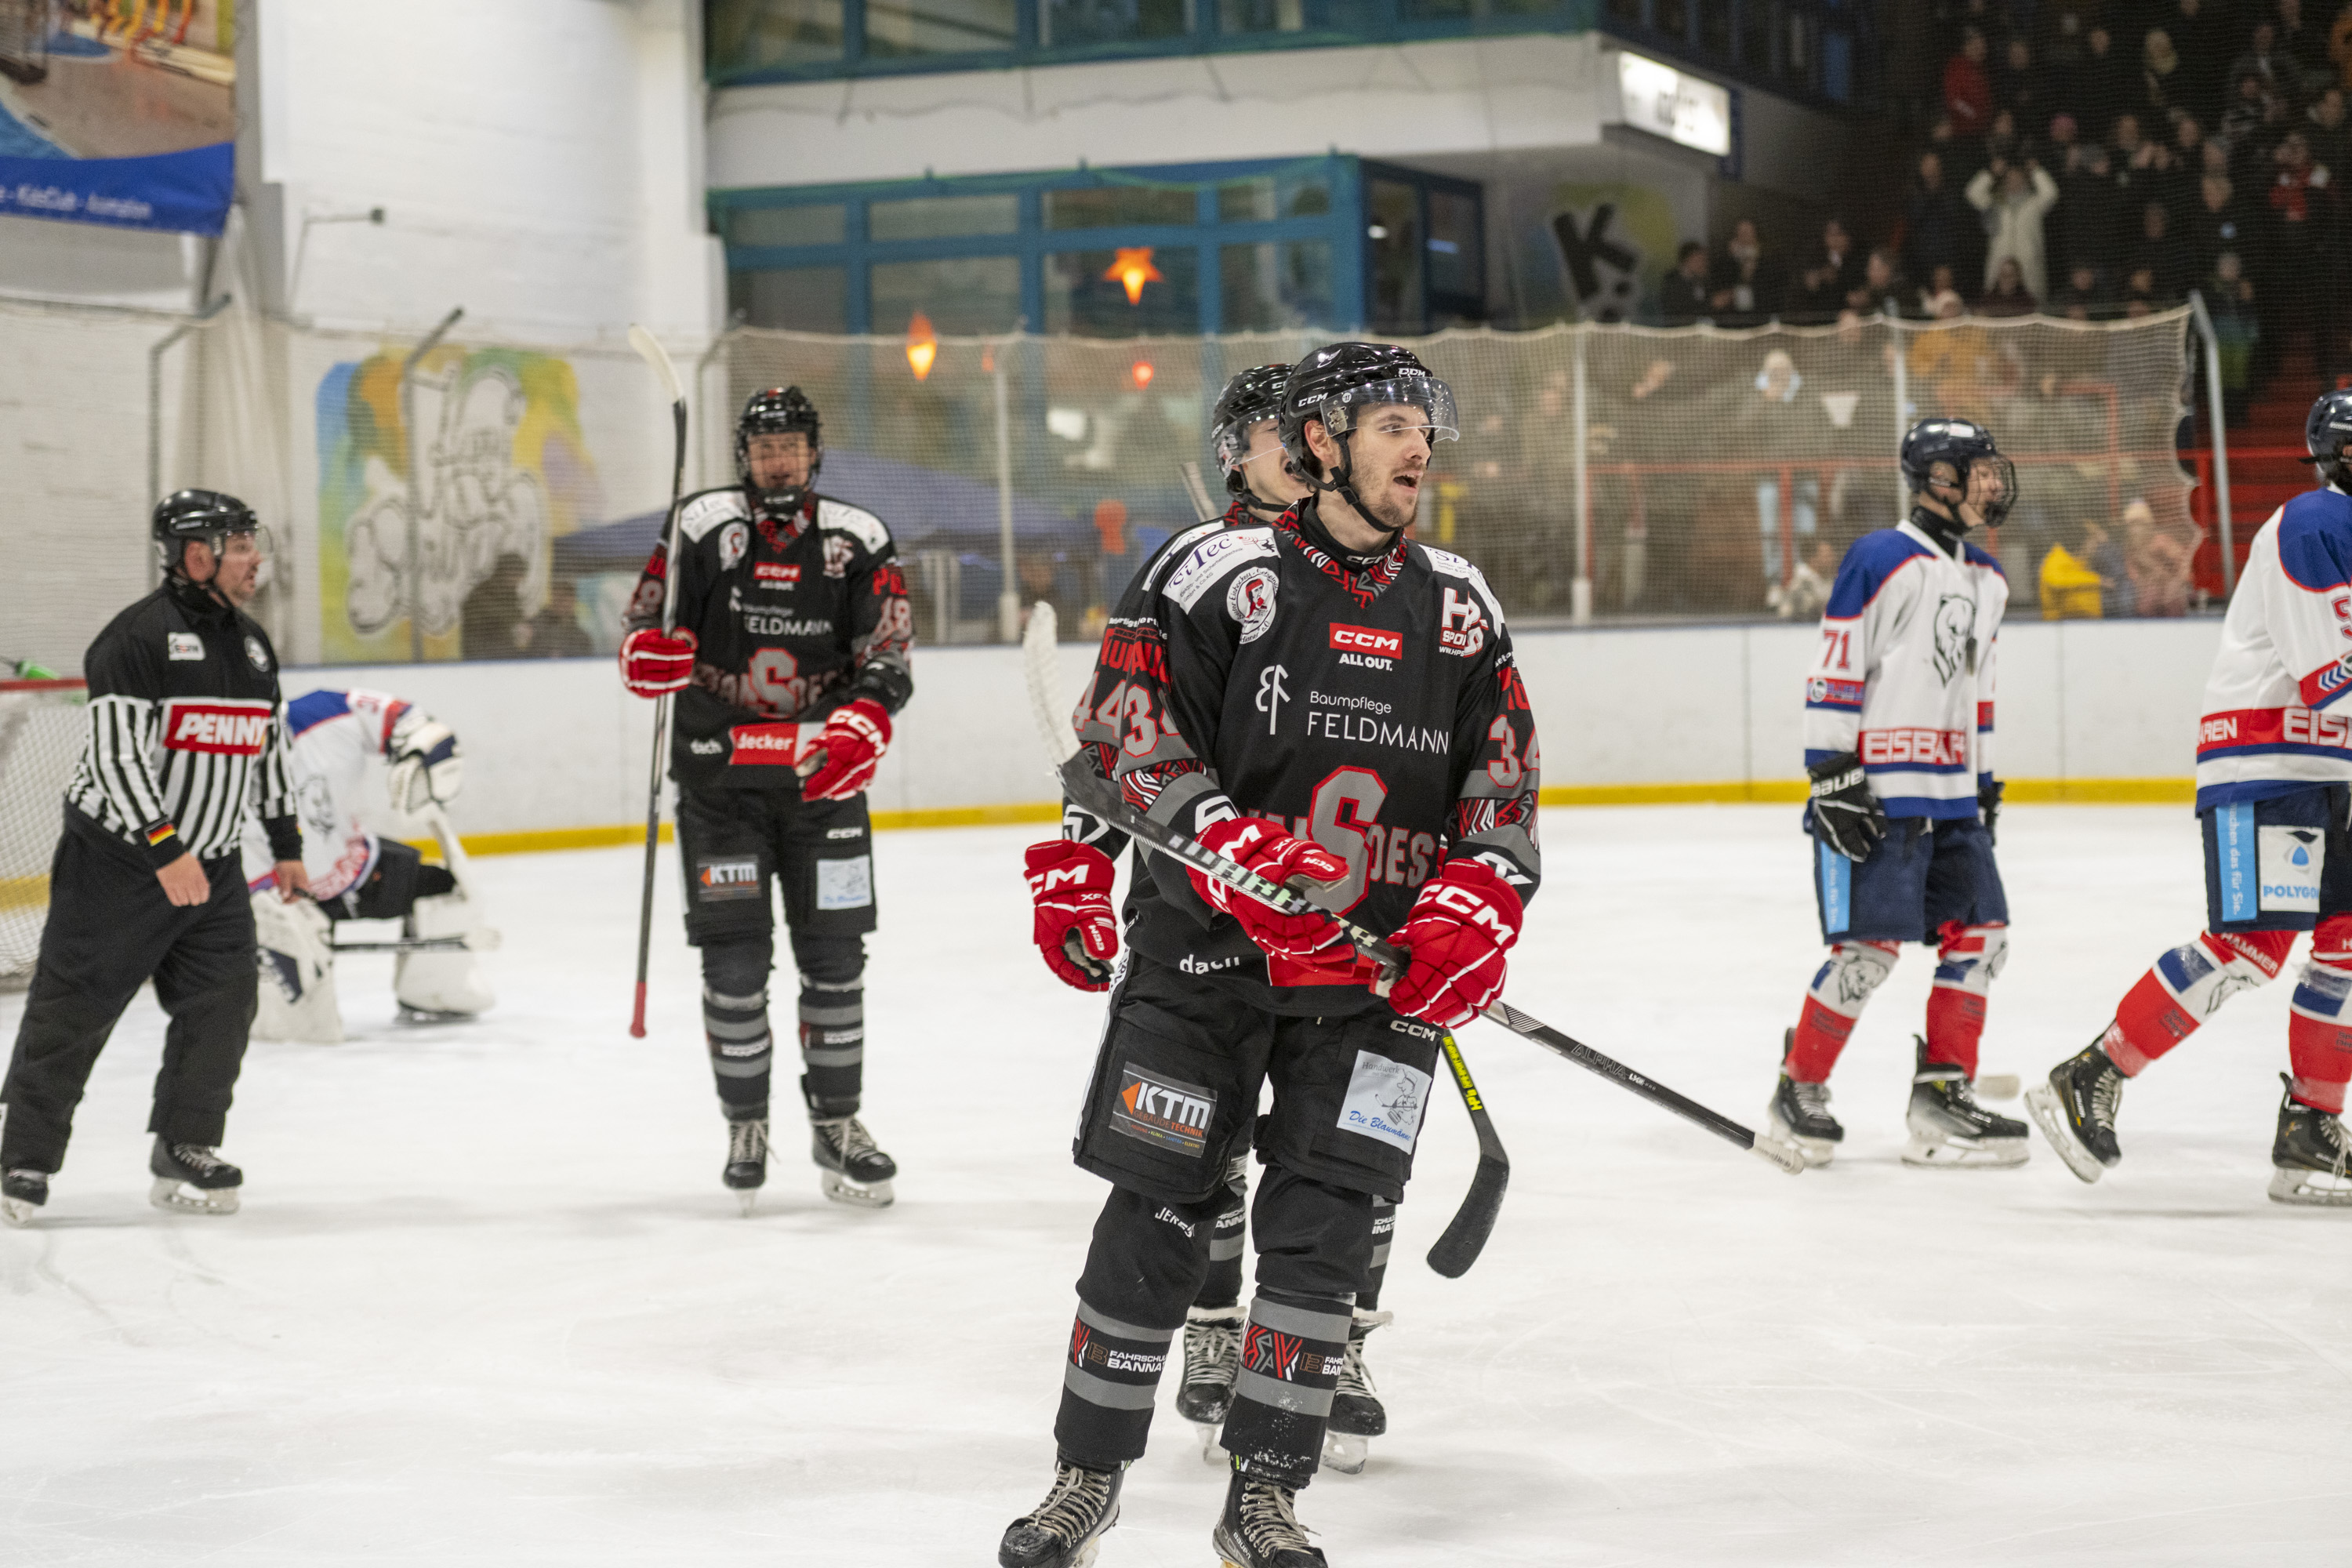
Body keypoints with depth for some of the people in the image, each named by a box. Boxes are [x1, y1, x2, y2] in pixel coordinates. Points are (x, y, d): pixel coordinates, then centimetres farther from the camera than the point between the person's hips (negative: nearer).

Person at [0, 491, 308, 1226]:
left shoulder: (252, 644, 11)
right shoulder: (140, 636, -16)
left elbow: (269, 747, 21)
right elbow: (116, 753, -22)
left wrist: (287, 846, 21)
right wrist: (164, 850, -27)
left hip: (211, 867, 7)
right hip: (116, 858, -7)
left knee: (222, 1006, 1)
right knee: (72, 1013, -1)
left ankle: (184, 1153, 13)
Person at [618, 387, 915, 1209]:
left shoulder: (857, 540, 0)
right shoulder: (702, 527, -2)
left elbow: (888, 653, -5)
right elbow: (643, 630, 1)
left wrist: (861, 722, -24)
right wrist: (650, 652, -23)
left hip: (821, 773, 1)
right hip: (719, 774, -1)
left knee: (835, 950, 4)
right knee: (734, 957, -2)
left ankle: (836, 1123, 17)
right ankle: (745, 1127, 13)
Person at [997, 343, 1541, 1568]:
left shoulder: (1459, 607, 9)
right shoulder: (1225, 575, -5)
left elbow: (1503, 780, 11)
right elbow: (1129, 730, -8)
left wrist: (1481, 896, -6)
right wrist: (1232, 842, -20)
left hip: (1378, 971, 3)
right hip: (1207, 952, -3)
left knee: (1324, 1226, -2)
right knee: (1158, 1213, 0)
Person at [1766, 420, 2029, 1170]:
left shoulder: (1986, 581, 16)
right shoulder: (1881, 561, -10)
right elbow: (1832, 675, -12)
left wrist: (1985, 783, 22)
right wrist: (1831, 776, -16)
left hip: (1952, 798, 8)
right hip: (1879, 794, -8)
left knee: (1980, 933, 4)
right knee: (1871, 946, -9)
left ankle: (1942, 1095, 11)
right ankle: (1797, 1091, 5)